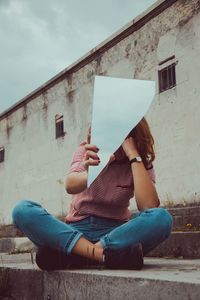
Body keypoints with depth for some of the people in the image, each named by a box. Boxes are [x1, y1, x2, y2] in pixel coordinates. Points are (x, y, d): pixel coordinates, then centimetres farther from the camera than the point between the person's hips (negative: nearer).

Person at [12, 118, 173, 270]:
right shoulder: (88, 150, 0)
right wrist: (88, 174, -42)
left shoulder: (141, 164, -1)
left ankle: (68, 253, -30)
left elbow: (149, 206, -21)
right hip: (76, 230, 1)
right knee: (23, 210, -24)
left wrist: (134, 155, -22)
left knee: (162, 218, -31)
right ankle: (104, 254, -33)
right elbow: (70, 186, -20)